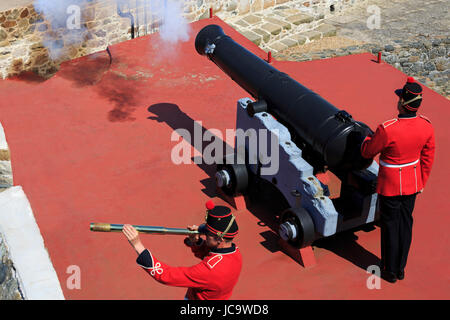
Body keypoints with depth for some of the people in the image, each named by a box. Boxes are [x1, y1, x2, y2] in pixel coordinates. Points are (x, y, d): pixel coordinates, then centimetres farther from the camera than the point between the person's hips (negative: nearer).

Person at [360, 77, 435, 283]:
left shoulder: (387, 129, -29)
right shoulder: (426, 126, -11)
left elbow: (367, 152, -13)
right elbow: (428, 158, 2)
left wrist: (368, 137, 9)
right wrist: (422, 182, 17)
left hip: (390, 186, -5)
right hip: (412, 184, 5)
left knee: (390, 227, 10)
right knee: (406, 223, 18)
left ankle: (390, 271, 25)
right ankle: (401, 268, 32)